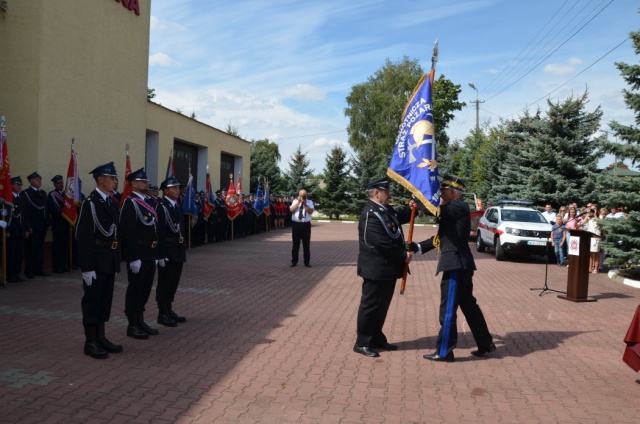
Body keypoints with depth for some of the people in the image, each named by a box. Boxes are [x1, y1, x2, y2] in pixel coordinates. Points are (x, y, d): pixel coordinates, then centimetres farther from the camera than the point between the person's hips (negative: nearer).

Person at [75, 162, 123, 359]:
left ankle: (101, 337, 24)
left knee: (105, 300, 14)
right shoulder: (89, 203, -13)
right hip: (96, 259, -8)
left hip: (110, 260, 8)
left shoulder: (112, 203, 11)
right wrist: (87, 267, -19)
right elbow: (83, 237, -17)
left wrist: (117, 258, 12)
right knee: (92, 300, 2)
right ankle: (90, 342, 12)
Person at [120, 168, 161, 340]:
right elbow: (128, 233, -19)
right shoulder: (130, 203, -13)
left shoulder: (148, 202, 14)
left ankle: (140, 321, 26)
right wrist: (134, 258, -22)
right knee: (135, 288, 2)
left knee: (146, 288, 15)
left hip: (150, 253, 9)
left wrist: (156, 253, 15)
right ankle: (132, 325, 12)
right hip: (138, 254, -8)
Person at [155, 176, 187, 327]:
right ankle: (162, 313, 11)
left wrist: (183, 248, 14)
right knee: (165, 282, 2)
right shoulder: (160, 207, -14)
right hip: (167, 250, -8)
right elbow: (158, 232, -17)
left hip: (178, 249, 8)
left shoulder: (178, 206, 12)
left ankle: (169, 310, 26)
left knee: (174, 282, 14)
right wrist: (161, 254, -20)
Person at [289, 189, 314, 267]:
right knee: (295, 244, 6)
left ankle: (307, 262, 13)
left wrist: (304, 203, -14)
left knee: (306, 244, 5)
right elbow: (291, 210, -8)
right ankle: (294, 261, 14)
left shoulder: (309, 202, 5)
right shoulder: (295, 201, 9)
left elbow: (311, 211, -10)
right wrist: (298, 202, -9)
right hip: (296, 224, 0)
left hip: (306, 225, 0)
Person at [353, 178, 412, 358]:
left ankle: (376, 338, 30)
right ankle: (362, 343, 11)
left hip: (387, 268, 10)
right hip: (376, 269, -10)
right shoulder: (370, 213, -21)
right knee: (370, 305, 0)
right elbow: (382, 243, -26)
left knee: (382, 305, 17)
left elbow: (400, 218, 27)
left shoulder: (386, 210, 10)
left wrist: (410, 209, 5)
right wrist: (403, 256, -17)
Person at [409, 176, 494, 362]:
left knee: (448, 309, -3)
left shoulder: (459, 207, -11)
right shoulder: (453, 210, 19)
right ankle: (485, 344, 27)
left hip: (456, 265, -10)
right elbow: (441, 238, 19)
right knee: (468, 305, 17)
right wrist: (417, 247, 11)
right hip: (459, 264, 10)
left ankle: (444, 352, 6)